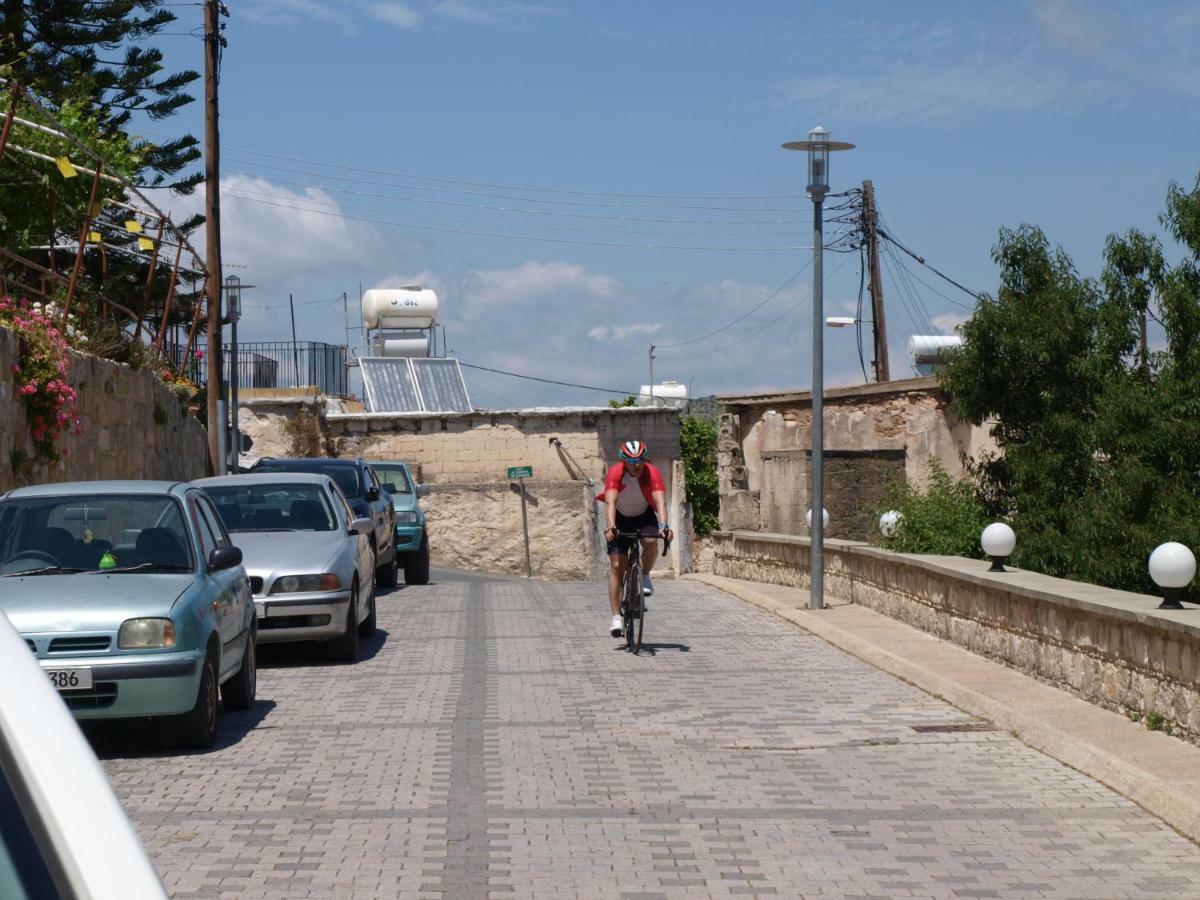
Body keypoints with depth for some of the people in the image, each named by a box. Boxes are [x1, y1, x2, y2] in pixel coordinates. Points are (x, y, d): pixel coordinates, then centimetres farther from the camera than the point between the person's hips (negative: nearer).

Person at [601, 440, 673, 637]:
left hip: (645, 515, 1)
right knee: (616, 566, -11)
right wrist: (611, 527, -55)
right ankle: (616, 617, -9)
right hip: (621, 518, -1)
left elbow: (660, 501, -37)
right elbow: (611, 502, -39)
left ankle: (645, 577, -4)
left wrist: (664, 525, -54)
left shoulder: (652, 473, -26)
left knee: (651, 541, -33)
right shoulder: (615, 473, -27)